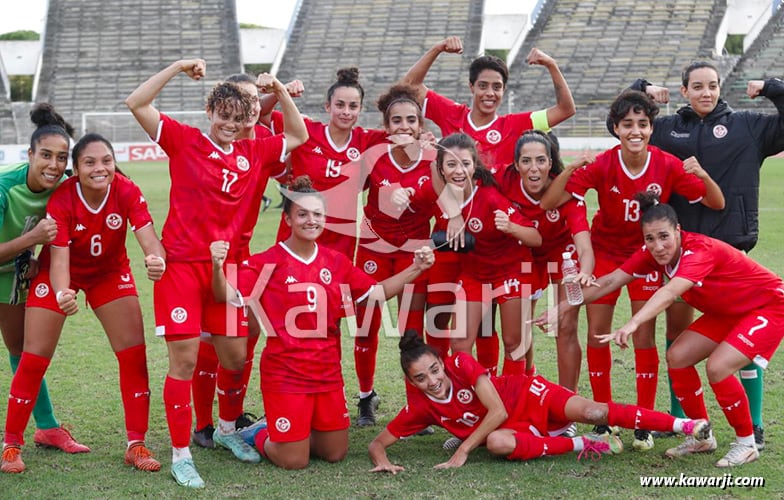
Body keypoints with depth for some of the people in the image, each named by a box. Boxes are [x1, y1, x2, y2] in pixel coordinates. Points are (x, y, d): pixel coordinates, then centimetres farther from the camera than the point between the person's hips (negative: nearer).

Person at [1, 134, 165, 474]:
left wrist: (156, 260, -59)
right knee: (34, 359, -4)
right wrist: (62, 294, -55)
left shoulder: (127, 193, -25)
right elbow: (59, 258, -34)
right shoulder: (61, 200, -29)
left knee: (134, 353, -6)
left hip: (110, 273, 2)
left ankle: (136, 445, 5)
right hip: (61, 276, -2)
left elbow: (149, 239, -35)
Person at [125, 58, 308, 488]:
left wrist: (280, 92, 8)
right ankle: (180, 454, 6)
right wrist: (177, 68, -11)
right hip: (182, 264, -4)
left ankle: (227, 429, 37)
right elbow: (136, 104, -7)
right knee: (184, 358, -6)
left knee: (236, 356, 10)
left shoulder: (254, 153, 9)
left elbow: (298, 137, 20)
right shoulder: (184, 141, -1)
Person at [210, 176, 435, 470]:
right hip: (285, 375, -5)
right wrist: (218, 267, -37)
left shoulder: (336, 261, 5)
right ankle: (262, 436, 31)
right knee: (294, 462, 0)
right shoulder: (267, 262, -10)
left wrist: (415, 269, 6)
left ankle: (298, 436, 39)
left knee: (336, 454, 13)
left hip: (328, 373, 5)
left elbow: (376, 293, 14)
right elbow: (229, 296, -18)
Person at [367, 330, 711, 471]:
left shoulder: (460, 364, -21)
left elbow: (497, 410, -23)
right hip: (510, 427, 2)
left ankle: (686, 425, -20)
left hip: (526, 396, -2)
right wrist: (383, 462, -32)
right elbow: (377, 443, -8)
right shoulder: (419, 407, -12)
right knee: (498, 443, -36)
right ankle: (582, 445, -18)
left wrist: (462, 451, -25)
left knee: (590, 412, -26)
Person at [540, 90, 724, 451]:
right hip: (605, 250, 0)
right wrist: (571, 169, -39)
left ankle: (644, 424, 8)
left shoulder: (667, 166, -17)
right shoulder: (601, 166, -19)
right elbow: (549, 203, -23)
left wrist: (702, 176, -31)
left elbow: (716, 203, -11)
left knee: (644, 338, -4)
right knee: (597, 335, 0)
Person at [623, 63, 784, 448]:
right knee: (676, 330, 11)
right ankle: (678, 416, 26)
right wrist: (640, 91, 6)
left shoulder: (748, 126, 4)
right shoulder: (667, 128, 9)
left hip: (730, 246, -3)